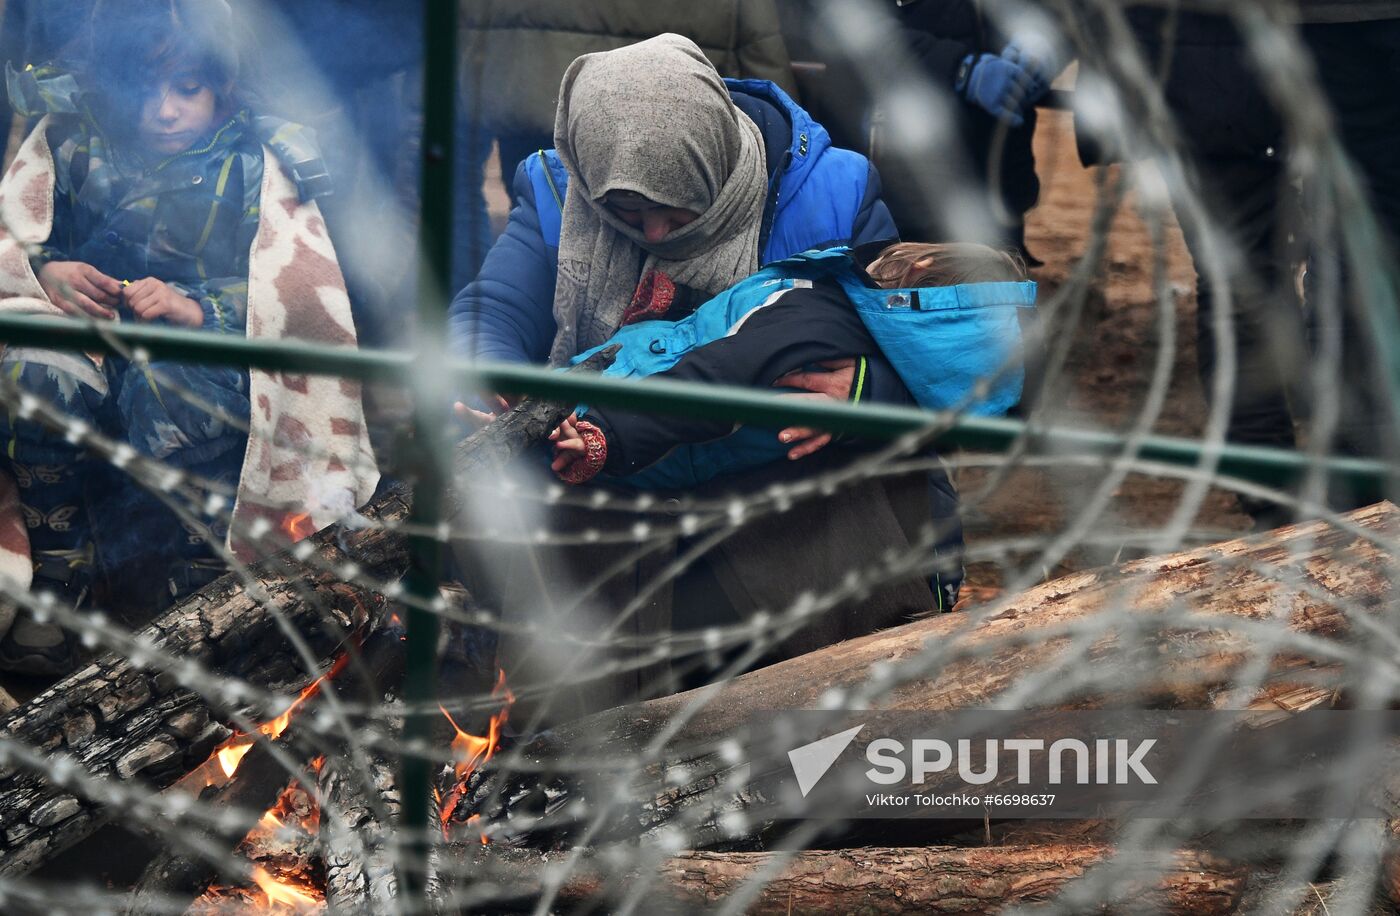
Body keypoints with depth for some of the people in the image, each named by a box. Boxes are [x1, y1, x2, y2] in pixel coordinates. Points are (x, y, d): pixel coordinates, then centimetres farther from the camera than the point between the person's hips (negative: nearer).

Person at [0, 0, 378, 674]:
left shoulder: (255, 164, 1)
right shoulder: (71, 137, 7)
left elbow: (289, 297, -7)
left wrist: (193, 308, -24)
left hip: (200, 353, -2)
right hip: (84, 328, 2)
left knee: (168, 387, -38)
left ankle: (198, 593, -19)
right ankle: (57, 587, -20)